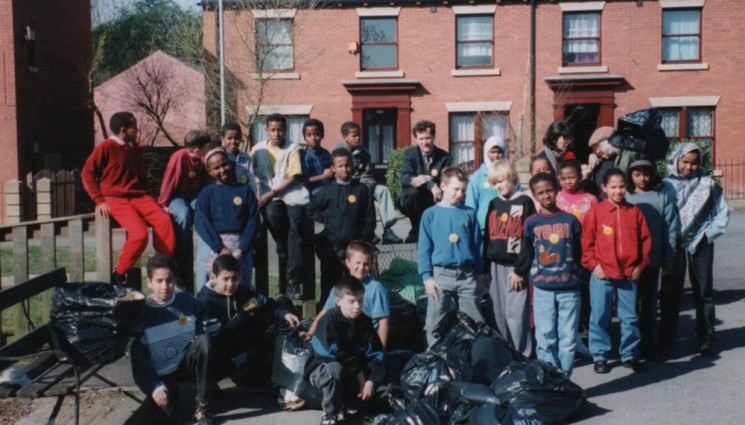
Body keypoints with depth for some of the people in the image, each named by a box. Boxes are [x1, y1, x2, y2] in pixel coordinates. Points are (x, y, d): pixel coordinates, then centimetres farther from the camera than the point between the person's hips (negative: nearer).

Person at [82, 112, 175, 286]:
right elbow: (87, 173, -3)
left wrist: (146, 195, 17)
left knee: (164, 220, -23)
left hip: (139, 196, 6)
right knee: (139, 233, -28)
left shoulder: (134, 148, 17)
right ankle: (119, 275, -8)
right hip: (116, 199, -6)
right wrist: (99, 200, -9)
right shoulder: (105, 147, -3)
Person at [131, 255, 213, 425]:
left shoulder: (188, 301, -5)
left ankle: (202, 404, -19)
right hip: (160, 374, -2)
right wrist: (154, 386, -21)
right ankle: (170, 395, 12)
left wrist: (198, 344, -14)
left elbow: (202, 332, 10)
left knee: (204, 340, -29)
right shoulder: (141, 312, -11)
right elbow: (137, 357, -10)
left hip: (186, 363, 2)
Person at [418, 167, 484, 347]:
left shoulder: (469, 213, 5)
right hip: (440, 275, -2)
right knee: (434, 325, 4)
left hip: (467, 276, 2)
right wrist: (427, 277, -7)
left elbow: (477, 245, 9)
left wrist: (479, 274, 7)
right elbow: (424, 249, -1)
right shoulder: (430, 214, 0)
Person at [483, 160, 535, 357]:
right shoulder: (493, 204, 14)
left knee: (516, 313, -6)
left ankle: (521, 356, 3)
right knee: (499, 314, 9)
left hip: (515, 265, -5)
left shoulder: (525, 202, -2)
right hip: (496, 266, 5)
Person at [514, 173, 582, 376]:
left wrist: (577, 275, 11)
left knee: (568, 338, 3)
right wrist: (519, 273, 8)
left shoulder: (570, 220, 6)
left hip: (570, 288, 1)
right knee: (545, 339, 2)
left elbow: (578, 252, 11)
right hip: (543, 289, 0)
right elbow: (526, 254, 9)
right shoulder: (531, 223, 4)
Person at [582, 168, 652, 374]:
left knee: (630, 317, 10)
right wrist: (593, 264, -8)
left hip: (629, 274, 2)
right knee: (599, 317, 4)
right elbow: (586, 241, -2)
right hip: (602, 274, -2)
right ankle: (600, 356, 16)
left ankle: (629, 355, 23)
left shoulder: (634, 212, 4)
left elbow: (645, 240, 8)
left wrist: (641, 265, 2)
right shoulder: (596, 211, -3)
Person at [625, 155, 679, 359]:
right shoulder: (624, 198, 0)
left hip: (652, 260, 0)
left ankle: (649, 344, 19)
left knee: (649, 303, 9)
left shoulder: (663, 198, 1)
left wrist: (669, 258, -1)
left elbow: (671, 229, 1)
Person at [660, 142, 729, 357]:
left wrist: (709, 233, -3)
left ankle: (707, 340, 17)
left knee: (704, 293, 8)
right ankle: (665, 340, 12)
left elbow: (722, 213, 6)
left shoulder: (708, 184, 1)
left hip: (701, 244, 1)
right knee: (670, 293, 4)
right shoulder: (666, 185, 0)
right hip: (674, 245, 0)